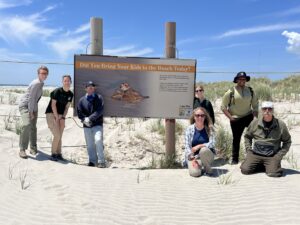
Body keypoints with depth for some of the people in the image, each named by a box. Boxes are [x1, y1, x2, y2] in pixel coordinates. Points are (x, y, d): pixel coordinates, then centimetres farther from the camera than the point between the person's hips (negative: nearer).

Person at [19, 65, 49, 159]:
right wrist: (31, 112, -20)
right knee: (27, 125, -25)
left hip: (33, 106, 9)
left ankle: (33, 148, 21)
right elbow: (31, 98, -21)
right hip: (25, 105, -9)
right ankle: (22, 149, -19)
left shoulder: (40, 84, 7)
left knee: (33, 127, 11)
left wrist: (34, 111, 8)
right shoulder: (36, 83, -20)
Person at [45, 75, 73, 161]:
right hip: (51, 114, -5)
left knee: (59, 136, 7)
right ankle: (53, 154, 4)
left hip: (60, 116, 6)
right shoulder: (57, 91, -13)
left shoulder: (70, 94, 3)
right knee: (57, 135, -11)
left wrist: (63, 117, -5)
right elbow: (53, 105, -13)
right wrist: (57, 117, -14)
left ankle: (58, 154, 15)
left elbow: (67, 107, 6)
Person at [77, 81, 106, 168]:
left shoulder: (99, 98, 2)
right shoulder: (82, 100, 10)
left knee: (98, 140, -18)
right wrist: (84, 119, -14)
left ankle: (101, 161, -12)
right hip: (87, 125, 3)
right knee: (89, 144, 7)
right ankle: (92, 161, 19)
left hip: (97, 124, -3)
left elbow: (99, 111, -9)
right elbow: (79, 112, 4)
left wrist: (90, 118, -17)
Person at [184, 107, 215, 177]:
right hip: (193, 156, 0)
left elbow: (212, 144, -15)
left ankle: (208, 169, -6)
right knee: (194, 173, -27)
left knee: (204, 150, -34)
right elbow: (187, 146, -9)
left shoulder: (209, 128, -7)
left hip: (206, 155, 1)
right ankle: (198, 165, 10)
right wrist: (192, 159, -19)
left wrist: (199, 146, -26)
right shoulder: (189, 129, -6)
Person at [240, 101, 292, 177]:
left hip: (272, 156, -2)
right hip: (255, 154, 2)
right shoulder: (254, 123, 1)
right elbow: (247, 136, 17)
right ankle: (263, 167, 12)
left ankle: (272, 166, 12)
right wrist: (248, 150, 4)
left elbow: (287, 141, 9)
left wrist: (280, 154, -3)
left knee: (273, 173, -25)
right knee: (245, 170, -16)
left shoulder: (281, 125, -2)